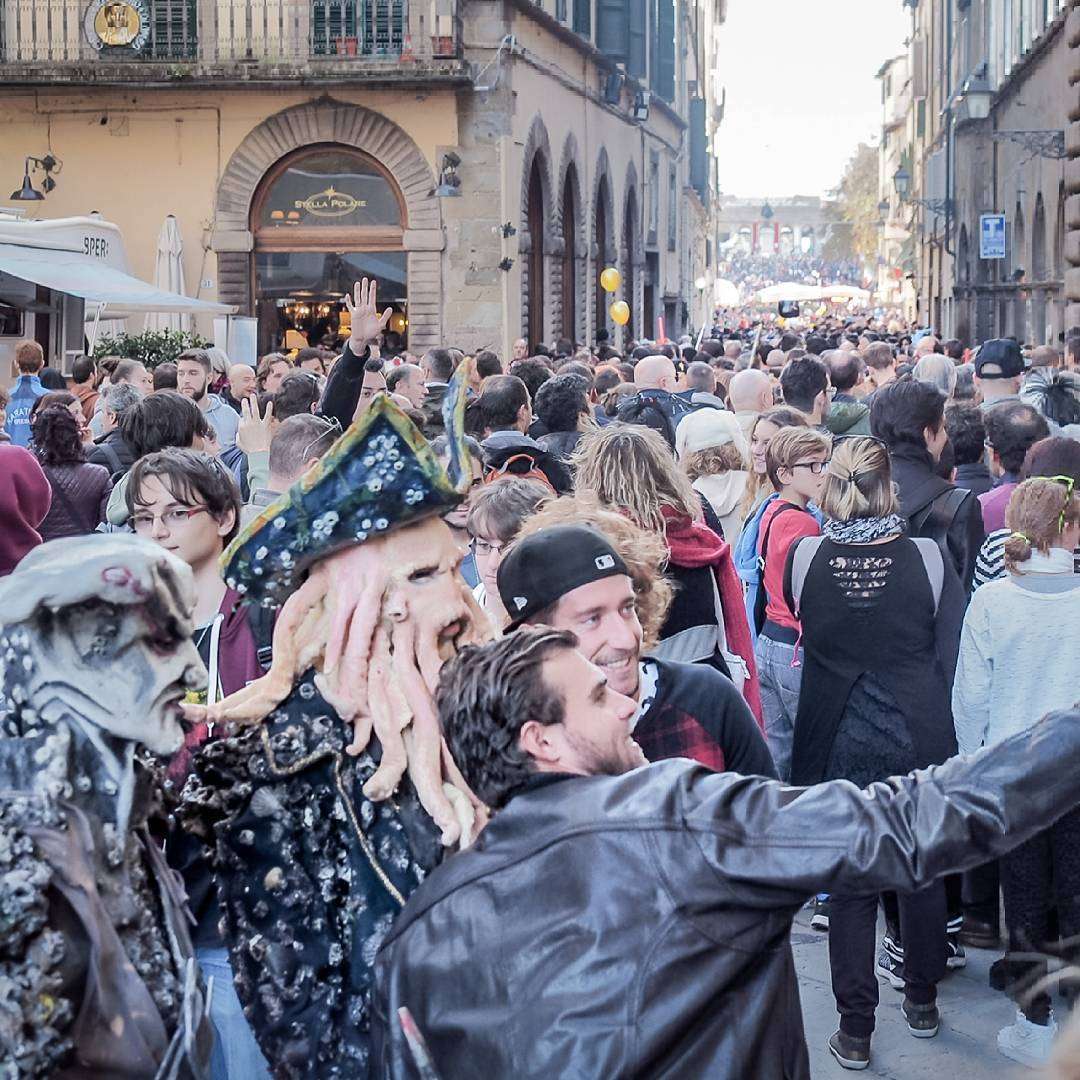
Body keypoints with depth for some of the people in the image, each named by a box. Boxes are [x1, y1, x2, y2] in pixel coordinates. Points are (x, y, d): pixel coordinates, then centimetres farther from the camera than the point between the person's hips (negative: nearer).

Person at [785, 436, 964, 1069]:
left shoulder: (805, 558, -11)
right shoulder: (930, 559, -12)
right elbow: (955, 657, -6)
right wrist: (953, 741, 5)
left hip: (838, 746, 0)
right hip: (921, 742, 0)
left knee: (848, 885, 8)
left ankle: (855, 1030, 11)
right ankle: (922, 1002, 33)